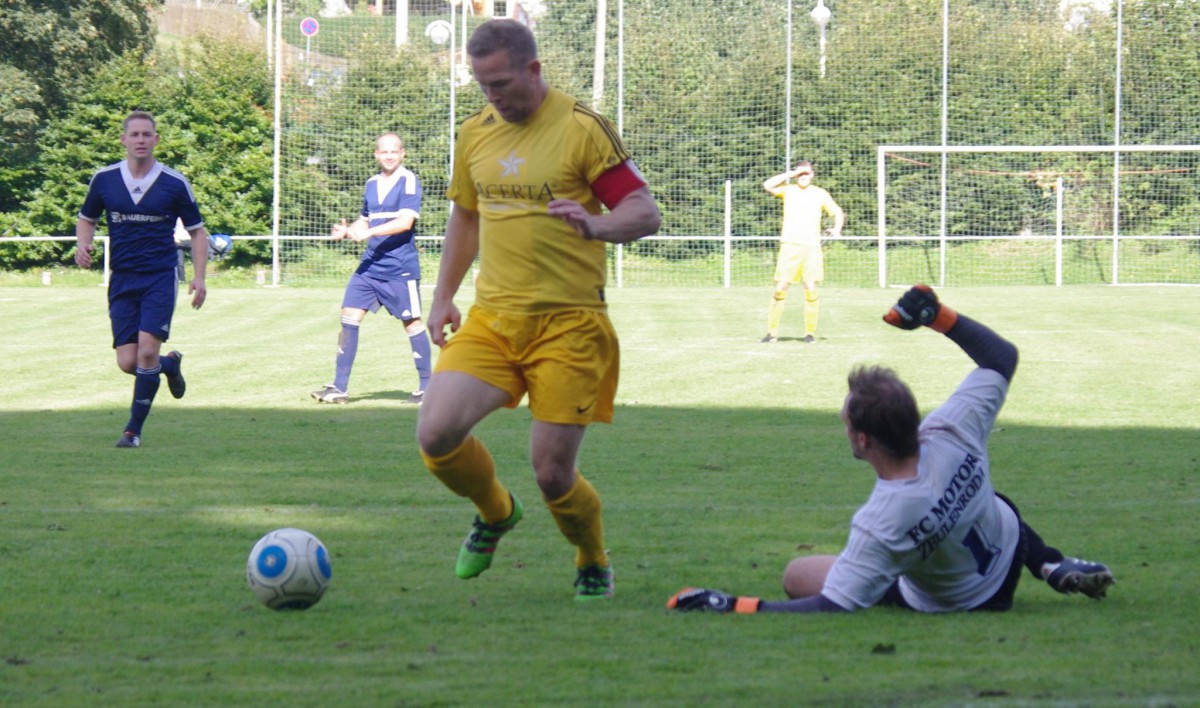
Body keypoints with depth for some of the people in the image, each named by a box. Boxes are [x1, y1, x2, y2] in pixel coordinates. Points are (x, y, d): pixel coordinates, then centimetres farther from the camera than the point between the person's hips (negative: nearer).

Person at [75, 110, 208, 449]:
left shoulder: (175, 184, -3)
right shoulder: (104, 179, 1)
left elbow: (197, 230, 6)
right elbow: (86, 218, 16)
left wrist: (198, 277, -4)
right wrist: (83, 244, -6)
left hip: (161, 278, -2)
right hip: (122, 280, 3)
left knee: (147, 351, -16)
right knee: (127, 362, -3)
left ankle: (133, 430, -4)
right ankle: (169, 364, 32)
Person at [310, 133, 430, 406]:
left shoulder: (409, 182, -8)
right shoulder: (372, 184, 14)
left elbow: (405, 222, -19)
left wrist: (369, 232, -26)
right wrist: (347, 231, 1)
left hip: (400, 267, -7)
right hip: (370, 265, 7)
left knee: (412, 322, 1)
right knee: (349, 316, -1)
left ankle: (426, 388, 11)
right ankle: (339, 388, 2)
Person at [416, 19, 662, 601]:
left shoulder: (581, 129, -8)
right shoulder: (475, 133, 10)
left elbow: (646, 213, -11)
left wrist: (598, 226, -31)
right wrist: (443, 297, 19)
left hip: (568, 324, -5)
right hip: (492, 318, 5)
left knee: (552, 474, -6)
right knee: (436, 434, -15)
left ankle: (594, 565, 27)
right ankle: (495, 512, 18)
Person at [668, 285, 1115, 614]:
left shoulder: (879, 525, -43)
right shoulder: (953, 433, -30)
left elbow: (830, 608, -38)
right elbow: (1002, 356, -13)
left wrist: (732, 605, -35)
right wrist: (937, 315, -9)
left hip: (956, 601, -6)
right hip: (1009, 549, 6)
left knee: (798, 575, 1)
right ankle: (1055, 567, 29)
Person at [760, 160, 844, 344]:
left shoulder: (820, 194, 10)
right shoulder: (788, 190, 7)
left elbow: (838, 212, 19)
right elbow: (768, 185, -11)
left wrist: (837, 229, 1)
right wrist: (790, 174, -9)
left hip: (812, 247, 1)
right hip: (789, 246, -1)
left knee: (811, 290, -6)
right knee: (780, 288, -5)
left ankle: (810, 332, 5)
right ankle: (772, 332, 2)